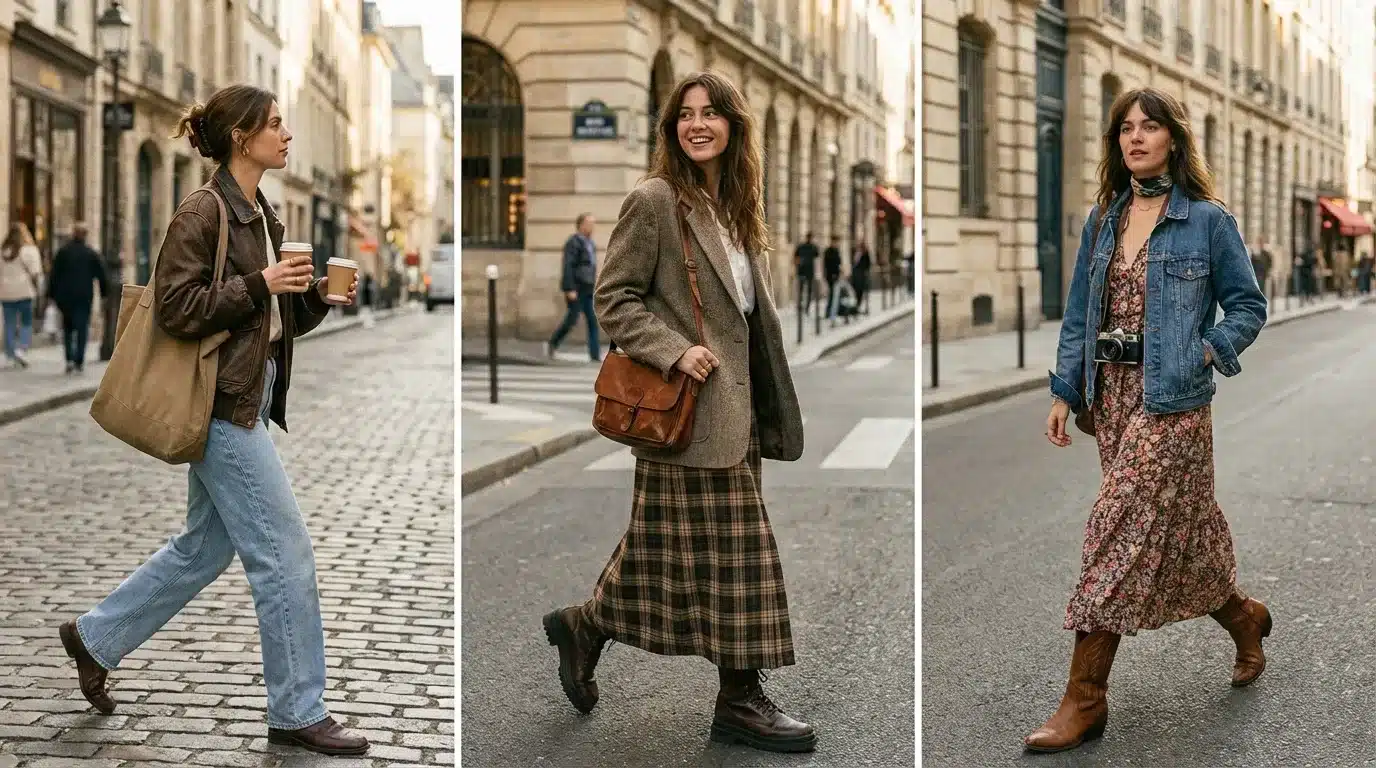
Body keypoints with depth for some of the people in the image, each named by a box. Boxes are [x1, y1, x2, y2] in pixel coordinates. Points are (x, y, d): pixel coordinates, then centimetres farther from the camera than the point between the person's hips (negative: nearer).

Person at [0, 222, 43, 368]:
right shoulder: (29, 250, -6)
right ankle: (22, 349, -14)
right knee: (26, 323, 4)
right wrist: (38, 290, 3)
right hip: (24, 292, -4)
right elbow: (36, 273, -9)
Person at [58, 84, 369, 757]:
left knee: (206, 546, 18)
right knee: (285, 555, -5)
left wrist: (317, 295, 0)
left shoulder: (262, 216, 13)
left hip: (248, 402, 10)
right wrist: (259, 285, -21)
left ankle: (95, 638, 34)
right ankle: (297, 713, 6)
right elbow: (175, 309, -18)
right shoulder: (202, 212, -14)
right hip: (224, 403, -10)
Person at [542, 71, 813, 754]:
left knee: (669, 546, 13)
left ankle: (584, 626, 29)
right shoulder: (654, 200, -9)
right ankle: (739, 699, 8)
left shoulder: (735, 207, 15)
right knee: (728, 552, -4)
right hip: (690, 407, -8)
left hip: (733, 407, 8)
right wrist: (674, 351, -22)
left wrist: (768, 407, 15)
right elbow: (613, 298, -10)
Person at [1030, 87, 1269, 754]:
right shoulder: (1102, 220, 11)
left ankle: (1084, 700, -7)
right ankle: (1244, 617, 42)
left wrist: (1209, 351, -12)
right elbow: (1079, 312, 12)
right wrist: (1064, 392, 7)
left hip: (1171, 399, -6)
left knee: (1118, 530, -11)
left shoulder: (1208, 221, -4)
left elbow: (1248, 306, 2)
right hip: (1111, 393, 6)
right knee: (1176, 527, 15)